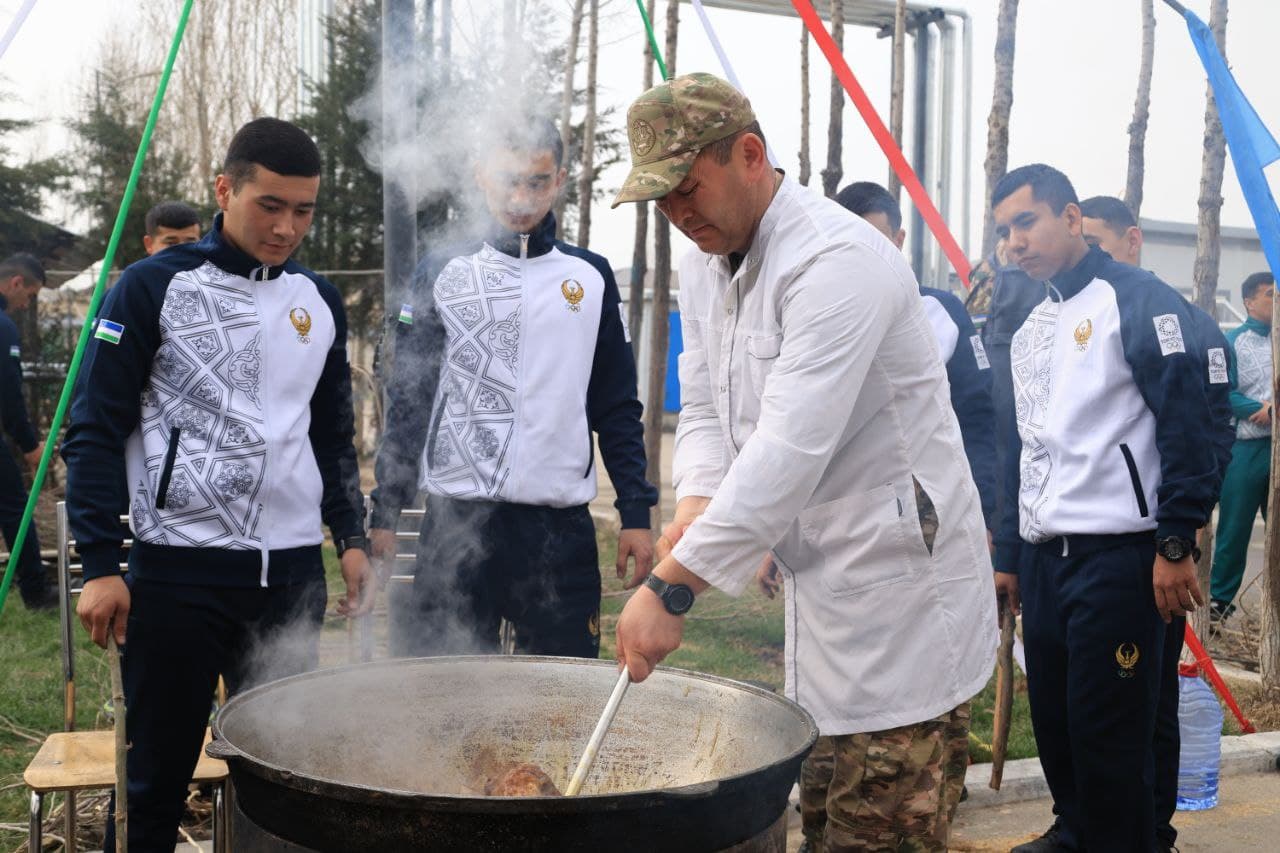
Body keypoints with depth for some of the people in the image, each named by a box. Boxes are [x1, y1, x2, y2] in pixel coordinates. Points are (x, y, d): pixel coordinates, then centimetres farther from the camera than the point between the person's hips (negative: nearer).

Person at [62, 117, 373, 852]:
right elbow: (96, 433, -4)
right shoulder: (155, 287, -4)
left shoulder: (320, 302, 10)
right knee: (157, 777, 4)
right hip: (178, 570, -4)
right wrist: (101, 565, -10)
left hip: (293, 572, 4)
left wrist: (352, 538, 8)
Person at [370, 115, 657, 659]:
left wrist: (636, 513, 2)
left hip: (562, 531, 1)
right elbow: (407, 403, 7)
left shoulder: (591, 278, 9)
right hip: (454, 525, 0)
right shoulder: (441, 274, 6)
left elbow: (618, 409, 10)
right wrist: (385, 514, 2)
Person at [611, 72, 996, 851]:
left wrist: (673, 585, -31)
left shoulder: (836, 260, -23)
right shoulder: (705, 262, 7)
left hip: (898, 576, -9)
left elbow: (792, 446, -30)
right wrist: (696, 508, -12)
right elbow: (705, 410, 10)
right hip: (818, 577, 9)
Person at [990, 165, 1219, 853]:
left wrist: (1176, 544, -16)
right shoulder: (1029, 331, 18)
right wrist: (1009, 557, 20)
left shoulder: (1136, 300, -6)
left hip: (1116, 556, -7)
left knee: (1109, 733, -3)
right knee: (1053, 718, 14)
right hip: (1044, 558, 8)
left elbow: (1187, 425, -12)